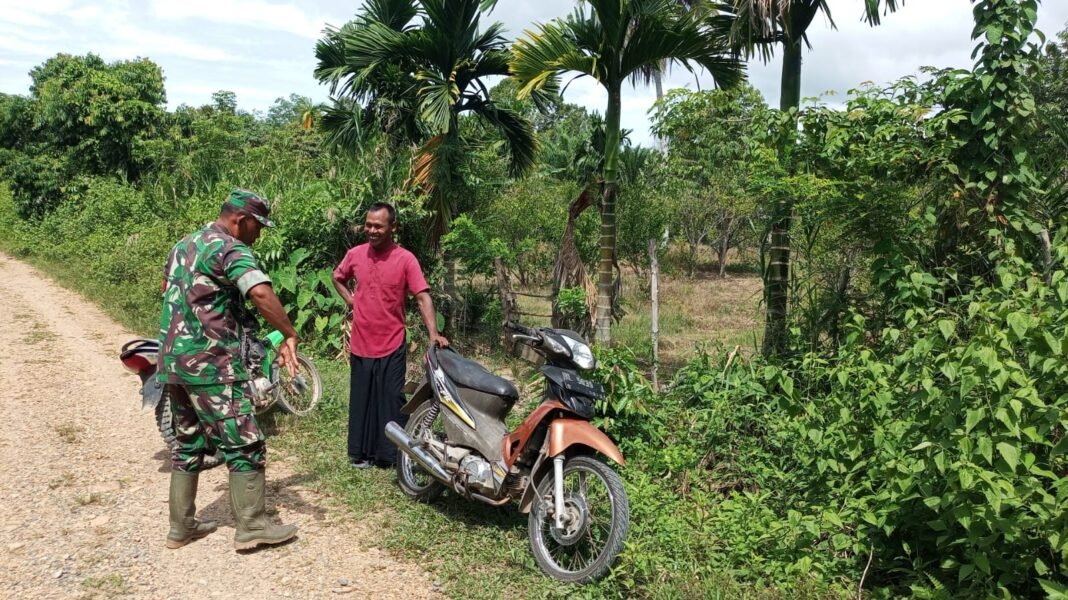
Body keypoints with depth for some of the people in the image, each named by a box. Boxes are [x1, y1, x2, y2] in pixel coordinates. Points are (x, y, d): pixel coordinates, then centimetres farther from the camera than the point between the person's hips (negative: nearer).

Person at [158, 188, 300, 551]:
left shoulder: (183, 245, 17)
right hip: (212, 364, -9)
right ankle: (251, 527, 4)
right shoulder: (231, 249, -13)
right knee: (244, 443, -1)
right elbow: (261, 293, -30)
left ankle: (181, 527, 23)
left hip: (174, 359, 9)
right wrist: (290, 336, -24)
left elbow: (167, 288, 32)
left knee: (187, 443, 16)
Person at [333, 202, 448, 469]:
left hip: (391, 344, -3)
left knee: (391, 400, 2)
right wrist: (350, 300, 5)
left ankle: (391, 454, 12)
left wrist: (433, 334, -27)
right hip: (361, 343, 4)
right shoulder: (355, 254, 1)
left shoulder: (406, 259, -10)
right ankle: (361, 453, 24)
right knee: (361, 400, 12)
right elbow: (338, 278, 22)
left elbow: (422, 297, -16)